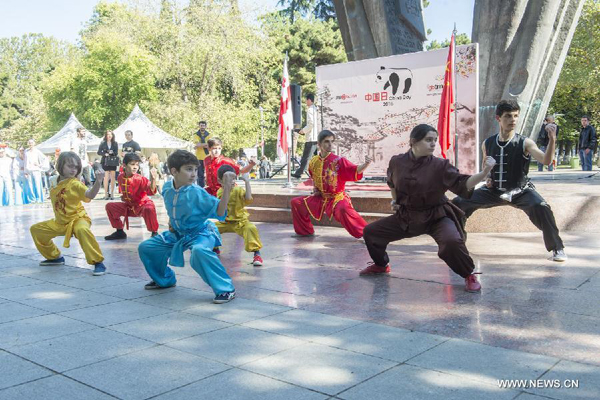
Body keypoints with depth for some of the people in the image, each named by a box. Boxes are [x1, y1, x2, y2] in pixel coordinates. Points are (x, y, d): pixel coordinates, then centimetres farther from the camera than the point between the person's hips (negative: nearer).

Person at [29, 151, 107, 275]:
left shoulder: (75, 183, -20)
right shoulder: (54, 181, 2)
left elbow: (90, 194, -40)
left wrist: (98, 181, -53)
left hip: (77, 218, -8)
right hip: (59, 222, 8)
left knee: (82, 229, -43)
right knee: (35, 229, 17)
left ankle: (98, 262, -35)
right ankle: (55, 257, 33)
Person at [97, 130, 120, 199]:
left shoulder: (115, 143, 8)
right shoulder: (103, 143, 5)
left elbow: (116, 152, 4)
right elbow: (99, 152, 4)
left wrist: (112, 152, -17)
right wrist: (105, 154, -13)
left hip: (113, 162, 2)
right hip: (105, 162, -2)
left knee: (113, 177, 0)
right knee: (107, 177, -9)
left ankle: (111, 194, 6)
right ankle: (106, 194, -6)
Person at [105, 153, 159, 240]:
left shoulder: (140, 179, -22)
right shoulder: (121, 177, -3)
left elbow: (151, 191, -39)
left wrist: (153, 180, -55)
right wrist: (124, 197, 4)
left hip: (142, 205, -7)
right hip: (128, 206, 7)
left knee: (149, 209, -41)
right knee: (109, 206, 2)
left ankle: (154, 233, -18)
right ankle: (119, 232, 15)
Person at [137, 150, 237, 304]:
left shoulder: (196, 193, -24)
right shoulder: (167, 188, -7)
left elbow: (219, 212, -29)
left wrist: (227, 190, -39)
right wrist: (171, 221, 5)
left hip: (201, 232, -7)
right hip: (178, 233, 7)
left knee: (199, 251, -41)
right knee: (145, 248, 11)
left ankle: (226, 289, -27)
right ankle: (164, 280, 36)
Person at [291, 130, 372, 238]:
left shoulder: (338, 160, -16)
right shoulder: (314, 161, 0)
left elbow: (355, 171, -25)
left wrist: (365, 164, -43)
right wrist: (315, 188, 7)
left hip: (337, 197, -6)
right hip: (320, 198, 6)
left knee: (343, 209, -40)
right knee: (296, 203, 4)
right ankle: (305, 231, 21)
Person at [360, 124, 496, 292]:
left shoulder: (440, 166, -18)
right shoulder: (397, 162, -9)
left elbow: (462, 184, -27)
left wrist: (484, 173, -41)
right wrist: (394, 200, 9)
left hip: (437, 216, -4)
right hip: (406, 216, 4)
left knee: (452, 241, -34)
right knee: (370, 231, 6)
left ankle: (469, 275, -5)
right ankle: (381, 265, 36)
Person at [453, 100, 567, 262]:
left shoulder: (524, 143, -16)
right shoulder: (487, 144, -5)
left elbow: (546, 160, -33)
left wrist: (552, 140, -48)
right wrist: (487, 179, -4)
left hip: (520, 191, -4)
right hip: (494, 190, 4)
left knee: (541, 207, -33)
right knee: (458, 203, -4)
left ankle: (557, 248, -13)